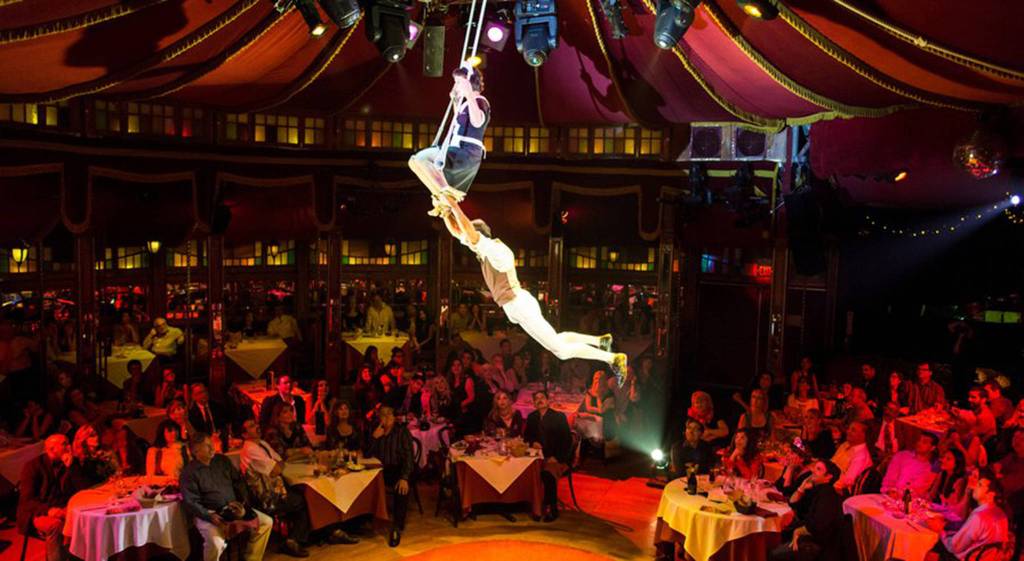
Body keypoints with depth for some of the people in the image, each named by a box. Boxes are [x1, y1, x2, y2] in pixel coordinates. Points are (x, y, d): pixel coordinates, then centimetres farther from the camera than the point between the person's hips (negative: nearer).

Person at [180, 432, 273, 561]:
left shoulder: (222, 460, 11)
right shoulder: (189, 472, -6)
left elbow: (238, 481, 16)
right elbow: (190, 502, -12)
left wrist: (243, 501, 1)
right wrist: (210, 516, -23)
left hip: (233, 509, 6)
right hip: (208, 513, -5)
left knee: (266, 522, -8)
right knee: (215, 543, -35)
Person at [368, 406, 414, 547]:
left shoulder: (402, 431, -3)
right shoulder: (375, 431, 7)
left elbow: (408, 455, -12)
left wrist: (404, 477, -26)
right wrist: (374, 438, -17)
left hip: (398, 469, -3)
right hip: (381, 470, 3)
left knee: (402, 488, -33)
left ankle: (397, 528, -23)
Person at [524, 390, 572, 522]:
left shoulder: (559, 417, 0)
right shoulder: (531, 417, 13)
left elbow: (567, 440, -5)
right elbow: (526, 435, 20)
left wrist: (557, 458, -14)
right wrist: (532, 442, -3)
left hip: (556, 458, -4)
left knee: (548, 473, -32)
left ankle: (552, 509, -18)